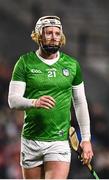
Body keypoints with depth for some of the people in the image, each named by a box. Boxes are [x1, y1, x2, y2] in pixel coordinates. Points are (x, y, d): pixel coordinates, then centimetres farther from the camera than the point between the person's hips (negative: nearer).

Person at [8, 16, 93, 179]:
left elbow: (80, 103, 14)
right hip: (31, 140, 0)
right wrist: (35, 102, -27)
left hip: (60, 140, 0)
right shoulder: (25, 62, 0)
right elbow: (13, 100, -6)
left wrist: (86, 138, 11)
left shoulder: (72, 65, 6)